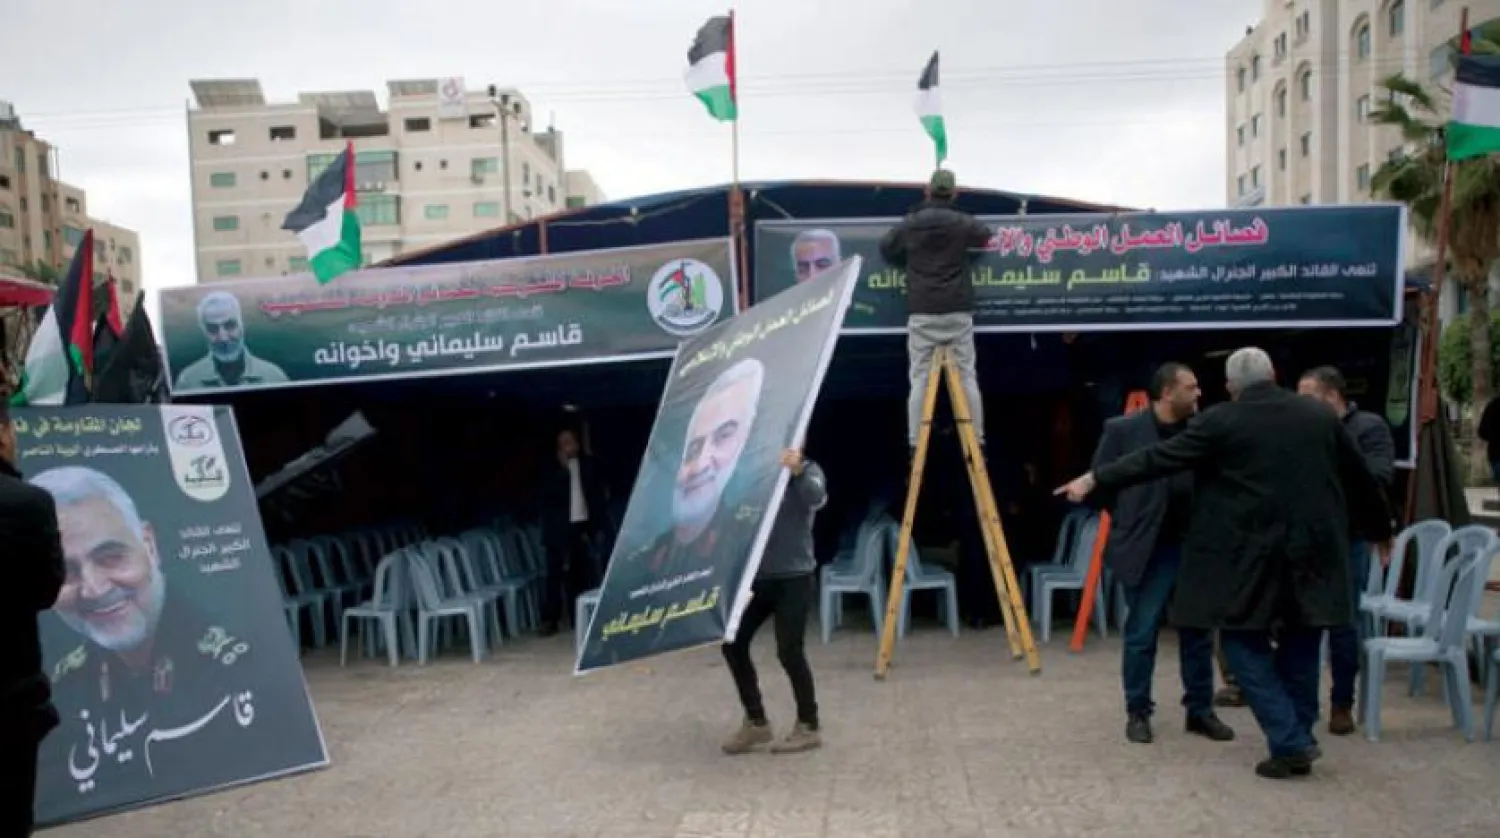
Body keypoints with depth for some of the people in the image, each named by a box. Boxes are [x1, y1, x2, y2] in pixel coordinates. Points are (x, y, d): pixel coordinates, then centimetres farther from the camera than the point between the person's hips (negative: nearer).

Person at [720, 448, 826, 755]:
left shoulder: (807, 471, -5)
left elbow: (817, 498, -27)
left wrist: (798, 471, -45)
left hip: (793, 577, -6)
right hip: (758, 575, 6)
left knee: (789, 651, -2)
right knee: (733, 644, 5)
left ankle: (808, 726, 18)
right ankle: (756, 722, 21)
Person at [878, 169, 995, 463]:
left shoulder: (909, 225, 3)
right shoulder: (965, 224, 2)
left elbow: (886, 249, 16)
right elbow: (986, 238, 20)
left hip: (921, 313, 0)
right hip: (958, 312, 0)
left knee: (920, 379, 1)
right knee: (967, 377, 4)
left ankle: (914, 444, -4)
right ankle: (977, 441, 5)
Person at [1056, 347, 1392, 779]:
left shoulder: (1220, 421, -6)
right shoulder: (1321, 416, 8)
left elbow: (1158, 458, -5)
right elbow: (1360, 478, 16)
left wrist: (1095, 479, 2)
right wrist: (1381, 529, 32)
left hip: (1249, 557, -5)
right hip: (1313, 552, 5)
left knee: (1246, 644, 6)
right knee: (1299, 647, 15)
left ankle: (1290, 743, 0)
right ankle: (1299, 738, 21)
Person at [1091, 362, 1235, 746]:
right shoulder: (1122, 429, -7)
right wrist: (1129, 519, 2)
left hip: (1193, 546, 4)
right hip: (1147, 549, -4)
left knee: (1198, 633, 11)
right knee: (1141, 635, 3)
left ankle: (1200, 710, 24)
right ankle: (1137, 712, 16)